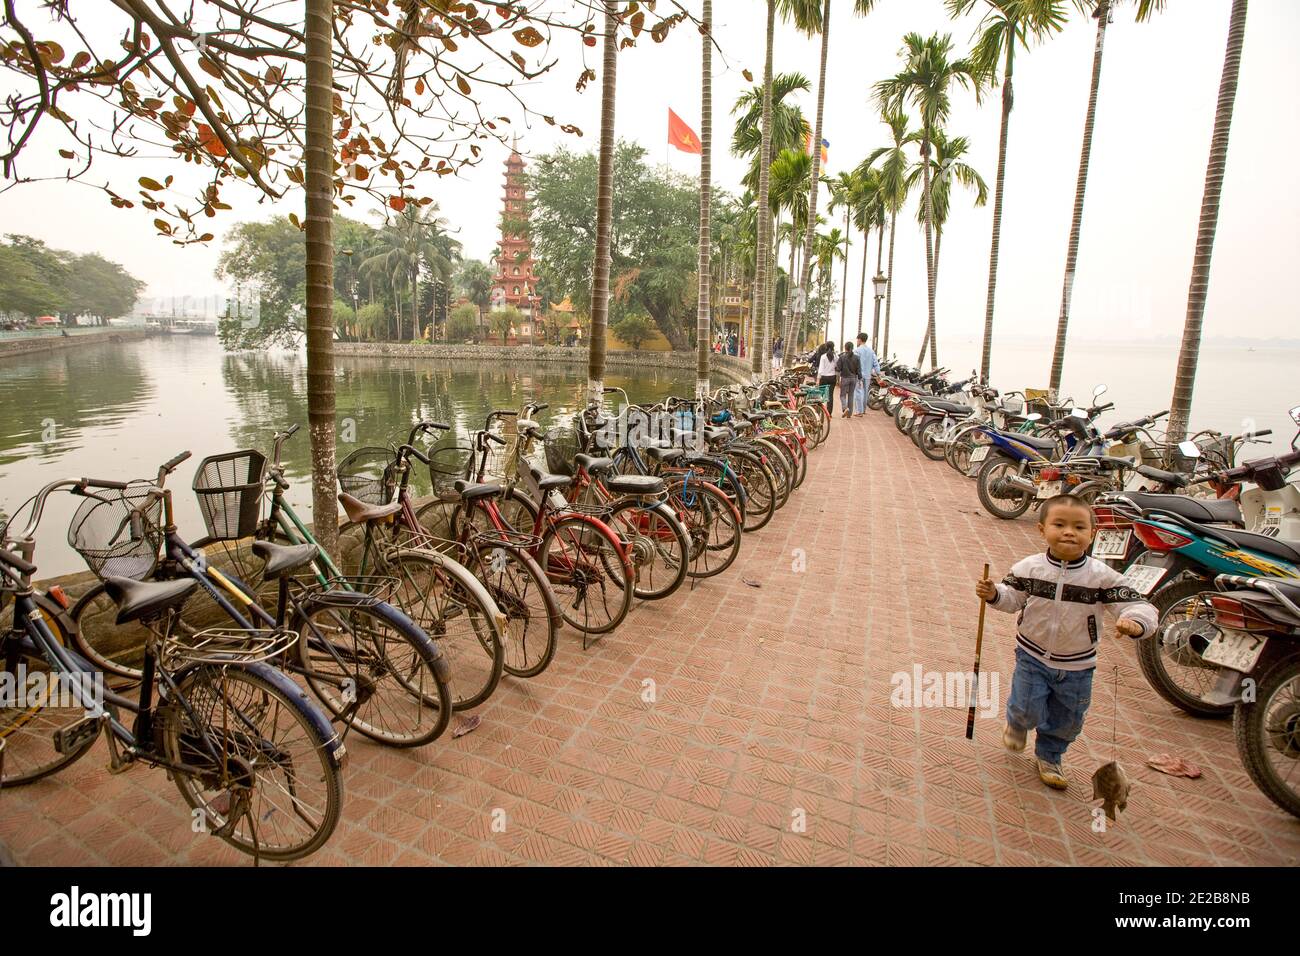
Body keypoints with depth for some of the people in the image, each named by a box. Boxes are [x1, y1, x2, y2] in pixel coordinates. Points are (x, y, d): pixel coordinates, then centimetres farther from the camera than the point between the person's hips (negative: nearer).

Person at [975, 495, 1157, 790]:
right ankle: (1017, 723, 37)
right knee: (1028, 710, -1)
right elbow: (1012, 599, -2)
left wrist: (1136, 623, -39)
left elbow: (1139, 605, -16)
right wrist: (994, 594, -23)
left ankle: (1050, 756, 45)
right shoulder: (1028, 568, -13)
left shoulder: (1102, 576, -15)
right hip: (1033, 657, -1)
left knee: (1067, 721, 16)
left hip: (1077, 666, 1)